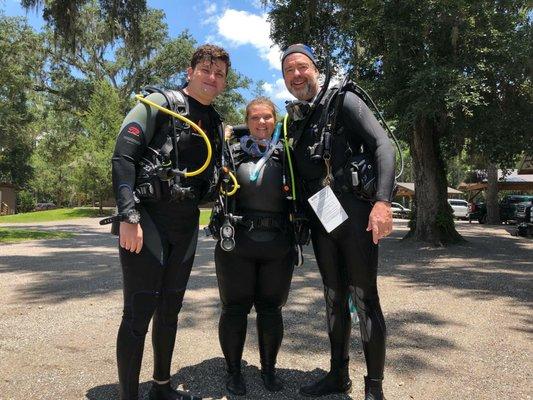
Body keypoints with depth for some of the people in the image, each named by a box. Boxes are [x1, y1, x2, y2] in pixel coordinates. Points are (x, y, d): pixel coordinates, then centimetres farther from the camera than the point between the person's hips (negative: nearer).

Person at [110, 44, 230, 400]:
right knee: (139, 310, -4)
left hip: (186, 224, 6)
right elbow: (123, 156, -13)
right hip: (147, 218, -6)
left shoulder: (216, 124, 16)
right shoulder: (159, 104, -3)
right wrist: (129, 217, -19)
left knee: (170, 307, 14)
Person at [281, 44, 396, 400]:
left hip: (355, 215, -6)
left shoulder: (343, 101, -1)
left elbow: (383, 145, -10)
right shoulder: (293, 123, 15)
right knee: (335, 299, 14)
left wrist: (383, 202, -22)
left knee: (364, 299, 0)